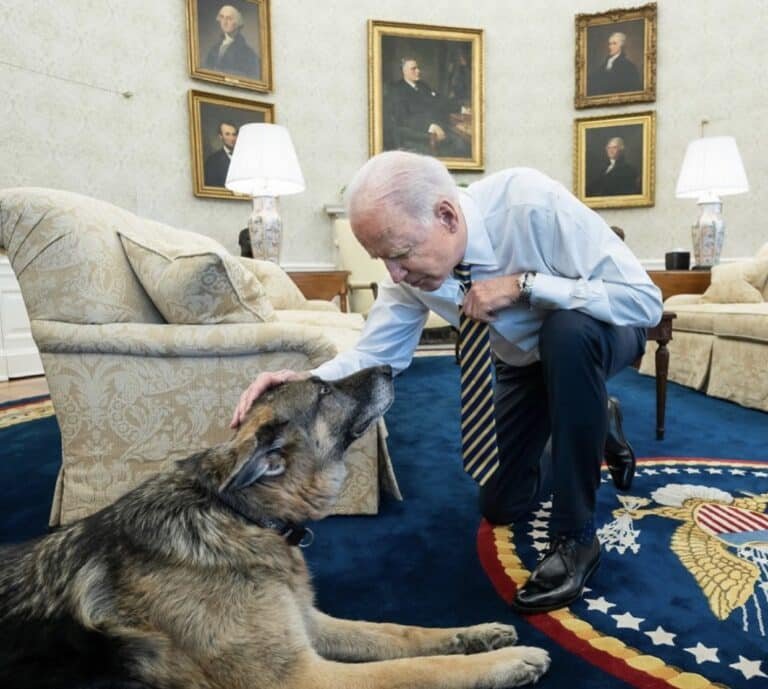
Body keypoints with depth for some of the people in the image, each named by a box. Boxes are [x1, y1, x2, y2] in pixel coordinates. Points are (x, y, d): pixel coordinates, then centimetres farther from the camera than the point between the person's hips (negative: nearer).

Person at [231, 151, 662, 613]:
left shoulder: (533, 203, -37)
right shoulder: (413, 266, -23)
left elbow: (646, 300, -35)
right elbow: (376, 355, -17)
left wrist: (524, 284, -43)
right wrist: (307, 383, -36)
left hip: (599, 334, -4)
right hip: (523, 359, 5)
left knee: (566, 334, -42)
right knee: (501, 506, 6)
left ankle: (576, 537, -23)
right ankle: (595, 426, 33)